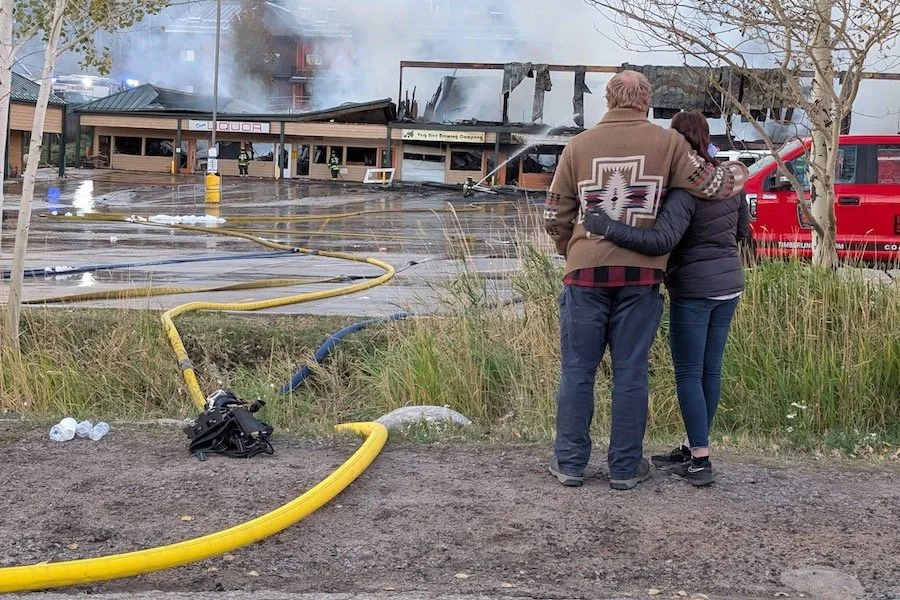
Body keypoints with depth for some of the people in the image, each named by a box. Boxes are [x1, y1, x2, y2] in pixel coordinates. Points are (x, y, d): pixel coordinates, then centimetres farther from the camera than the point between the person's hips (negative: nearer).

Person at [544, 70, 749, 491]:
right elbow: (712, 185, 3)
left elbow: (555, 217, 7)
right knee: (630, 372, 6)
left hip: (586, 271, 1)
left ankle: (570, 462, 14)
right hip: (641, 273, -1)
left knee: (578, 369, 9)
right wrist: (738, 172, 24)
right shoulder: (667, 143, 1)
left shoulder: (578, 146, 6)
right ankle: (625, 467, 13)